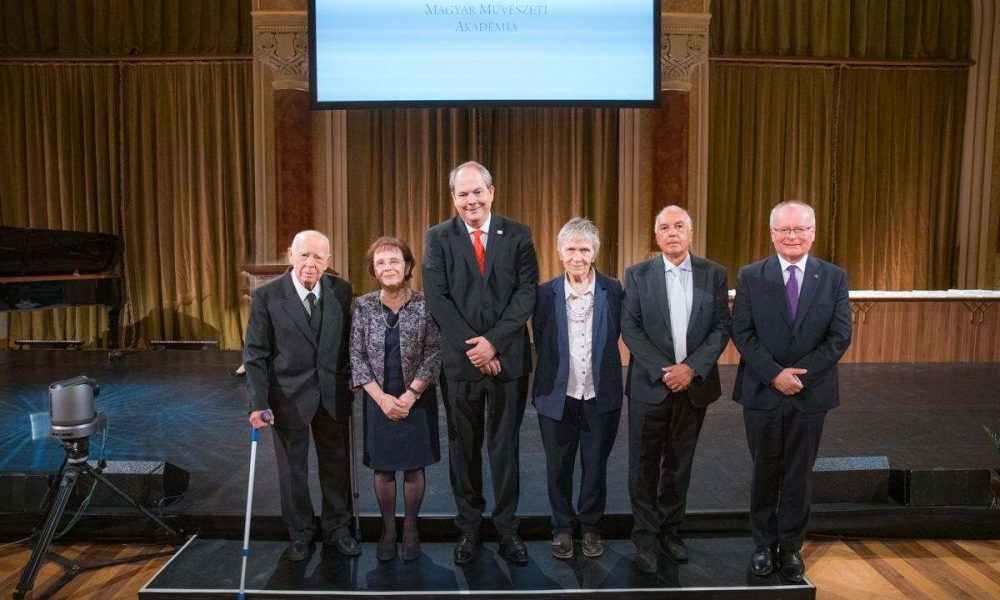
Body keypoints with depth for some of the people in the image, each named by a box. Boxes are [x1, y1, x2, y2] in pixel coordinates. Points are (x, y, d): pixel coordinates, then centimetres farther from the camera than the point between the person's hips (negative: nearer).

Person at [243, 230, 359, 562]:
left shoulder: (341, 291, -5)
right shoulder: (266, 296, -11)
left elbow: (349, 339, 4)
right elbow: (256, 354, -8)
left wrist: (351, 379, 0)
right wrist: (258, 403, -13)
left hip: (333, 395, 2)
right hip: (289, 396, -2)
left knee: (337, 466, 14)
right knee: (293, 470, 13)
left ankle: (337, 528, 34)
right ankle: (300, 534, 34)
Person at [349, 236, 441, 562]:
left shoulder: (425, 304, -8)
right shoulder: (364, 306, -4)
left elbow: (434, 354, -8)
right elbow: (357, 356, -3)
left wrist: (410, 395, -13)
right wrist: (382, 397, -10)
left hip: (417, 399, -1)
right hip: (379, 400, 1)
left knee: (414, 467, 9)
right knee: (383, 468, 10)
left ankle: (410, 528, 28)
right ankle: (388, 529, 28)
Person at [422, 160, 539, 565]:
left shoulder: (517, 235, 2)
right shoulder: (437, 238, 1)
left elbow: (526, 293, -5)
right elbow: (436, 297, -7)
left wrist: (494, 341, -14)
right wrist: (471, 347, -14)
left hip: (508, 358, 0)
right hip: (459, 360, 0)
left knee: (505, 445, 10)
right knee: (463, 446, 12)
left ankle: (507, 527, 25)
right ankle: (468, 526, 28)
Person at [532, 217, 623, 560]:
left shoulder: (612, 290, -4)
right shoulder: (546, 293, -3)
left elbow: (615, 335, 2)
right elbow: (540, 343, 2)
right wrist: (553, 373, 1)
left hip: (601, 396, 0)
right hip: (558, 395, 0)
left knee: (596, 465, 13)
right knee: (558, 467, 12)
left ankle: (591, 526, 33)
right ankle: (562, 527, 32)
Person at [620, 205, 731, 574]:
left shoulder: (713, 274, 3)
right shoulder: (637, 275, 0)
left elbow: (722, 326, 0)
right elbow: (629, 327, -5)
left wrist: (692, 367, -13)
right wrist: (661, 370, -14)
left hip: (694, 384, 2)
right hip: (650, 385, -1)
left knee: (680, 463, 14)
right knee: (645, 464, 5)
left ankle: (671, 530, 30)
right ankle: (646, 538, 19)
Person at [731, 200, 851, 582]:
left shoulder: (834, 278, 0)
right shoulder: (750, 277, -2)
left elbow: (840, 336, -5)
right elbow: (742, 333, -7)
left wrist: (800, 374, -14)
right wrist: (775, 374, -17)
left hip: (811, 393, 1)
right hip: (762, 392, -1)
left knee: (799, 475, 12)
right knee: (764, 473, 12)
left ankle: (790, 547, 28)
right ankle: (764, 544, 29)